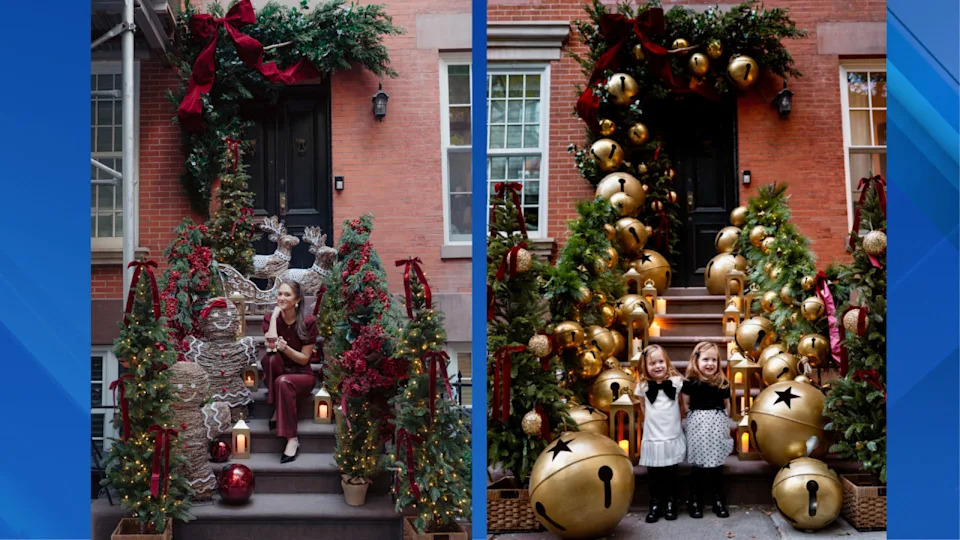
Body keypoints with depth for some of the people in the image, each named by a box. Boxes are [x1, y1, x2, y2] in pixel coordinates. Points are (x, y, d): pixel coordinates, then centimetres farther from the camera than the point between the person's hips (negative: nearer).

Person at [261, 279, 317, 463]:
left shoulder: (308, 321, -10)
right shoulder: (270, 318, -3)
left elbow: (304, 359, -10)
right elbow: (271, 344, -24)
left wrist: (286, 348, -28)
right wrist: (275, 315, -18)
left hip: (301, 375, -2)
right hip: (278, 374, 2)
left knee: (283, 382, -37)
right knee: (270, 357, -31)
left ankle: (292, 440, -33)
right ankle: (277, 409, -19)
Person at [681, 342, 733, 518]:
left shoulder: (723, 383, 1)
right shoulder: (690, 383, -6)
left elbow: (727, 405, 13)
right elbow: (686, 404, 3)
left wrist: (724, 421, 10)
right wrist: (696, 416, 0)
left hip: (718, 425, 2)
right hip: (698, 425, -2)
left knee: (717, 464, 6)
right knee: (698, 465, 0)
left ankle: (718, 500, 18)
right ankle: (695, 501, 10)